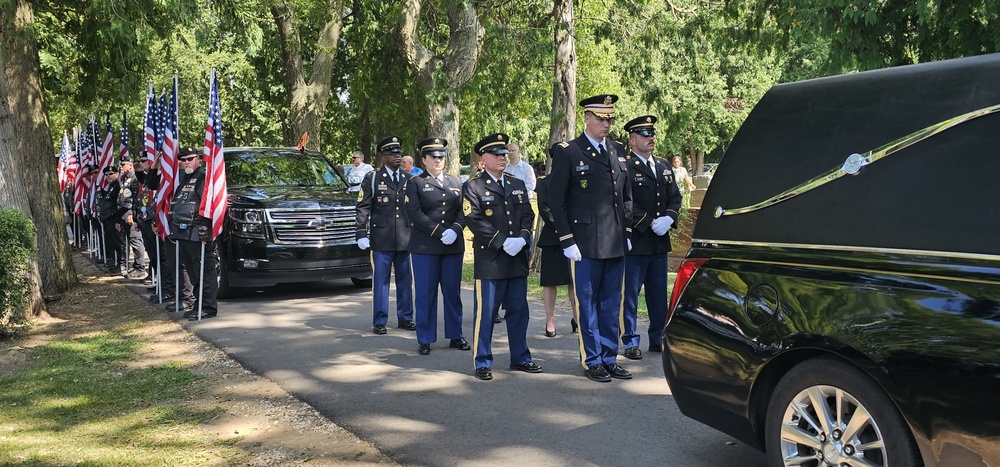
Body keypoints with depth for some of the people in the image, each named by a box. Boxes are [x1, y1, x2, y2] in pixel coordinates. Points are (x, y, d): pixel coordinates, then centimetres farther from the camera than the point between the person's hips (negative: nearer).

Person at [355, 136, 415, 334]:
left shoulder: (408, 179, 12)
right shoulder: (372, 178, 3)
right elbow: (362, 208, 0)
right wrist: (361, 234, -9)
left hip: (405, 238, 3)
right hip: (381, 239, -3)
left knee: (405, 280, 9)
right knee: (380, 280, 1)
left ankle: (405, 318, 20)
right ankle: (379, 321, 9)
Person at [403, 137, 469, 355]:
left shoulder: (455, 182, 15)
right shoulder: (415, 183, 3)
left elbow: (463, 210, 7)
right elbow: (414, 213, -9)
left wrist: (455, 230, -13)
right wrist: (439, 233, -16)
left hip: (453, 246, 4)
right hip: (424, 247, -3)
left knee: (453, 292, 9)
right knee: (425, 293, 0)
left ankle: (455, 335, 19)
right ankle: (425, 339, 9)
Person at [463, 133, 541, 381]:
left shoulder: (517, 184, 16)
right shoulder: (473, 186, -2)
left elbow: (528, 215, 11)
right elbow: (475, 220, -12)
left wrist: (522, 237, -8)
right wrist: (503, 242, -17)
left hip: (518, 259, 6)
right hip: (489, 260, -5)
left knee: (519, 311, 11)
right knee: (485, 312, 0)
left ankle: (520, 358, 23)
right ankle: (482, 362, 10)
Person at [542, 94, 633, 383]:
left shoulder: (619, 152, 13)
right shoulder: (568, 153, -4)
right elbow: (555, 202, -6)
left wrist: (626, 233, 12)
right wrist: (567, 241, -10)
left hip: (616, 245, 5)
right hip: (585, 245, -5)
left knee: (611, 304, 11)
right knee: (587, 304, 4)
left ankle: (610, 358, 22)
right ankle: (592, 361, 16)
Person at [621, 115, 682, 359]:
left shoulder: (664, 166, 16)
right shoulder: (625, 167, -9)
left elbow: (675, 197, 15)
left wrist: (669, 218, -4)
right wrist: (650, 223, -16)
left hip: (660, 241, 7)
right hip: (635, 242, -7)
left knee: (659, 293, 14)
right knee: (630, 294, 0)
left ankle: (658, 339, 24)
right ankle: (630, 341, 10)